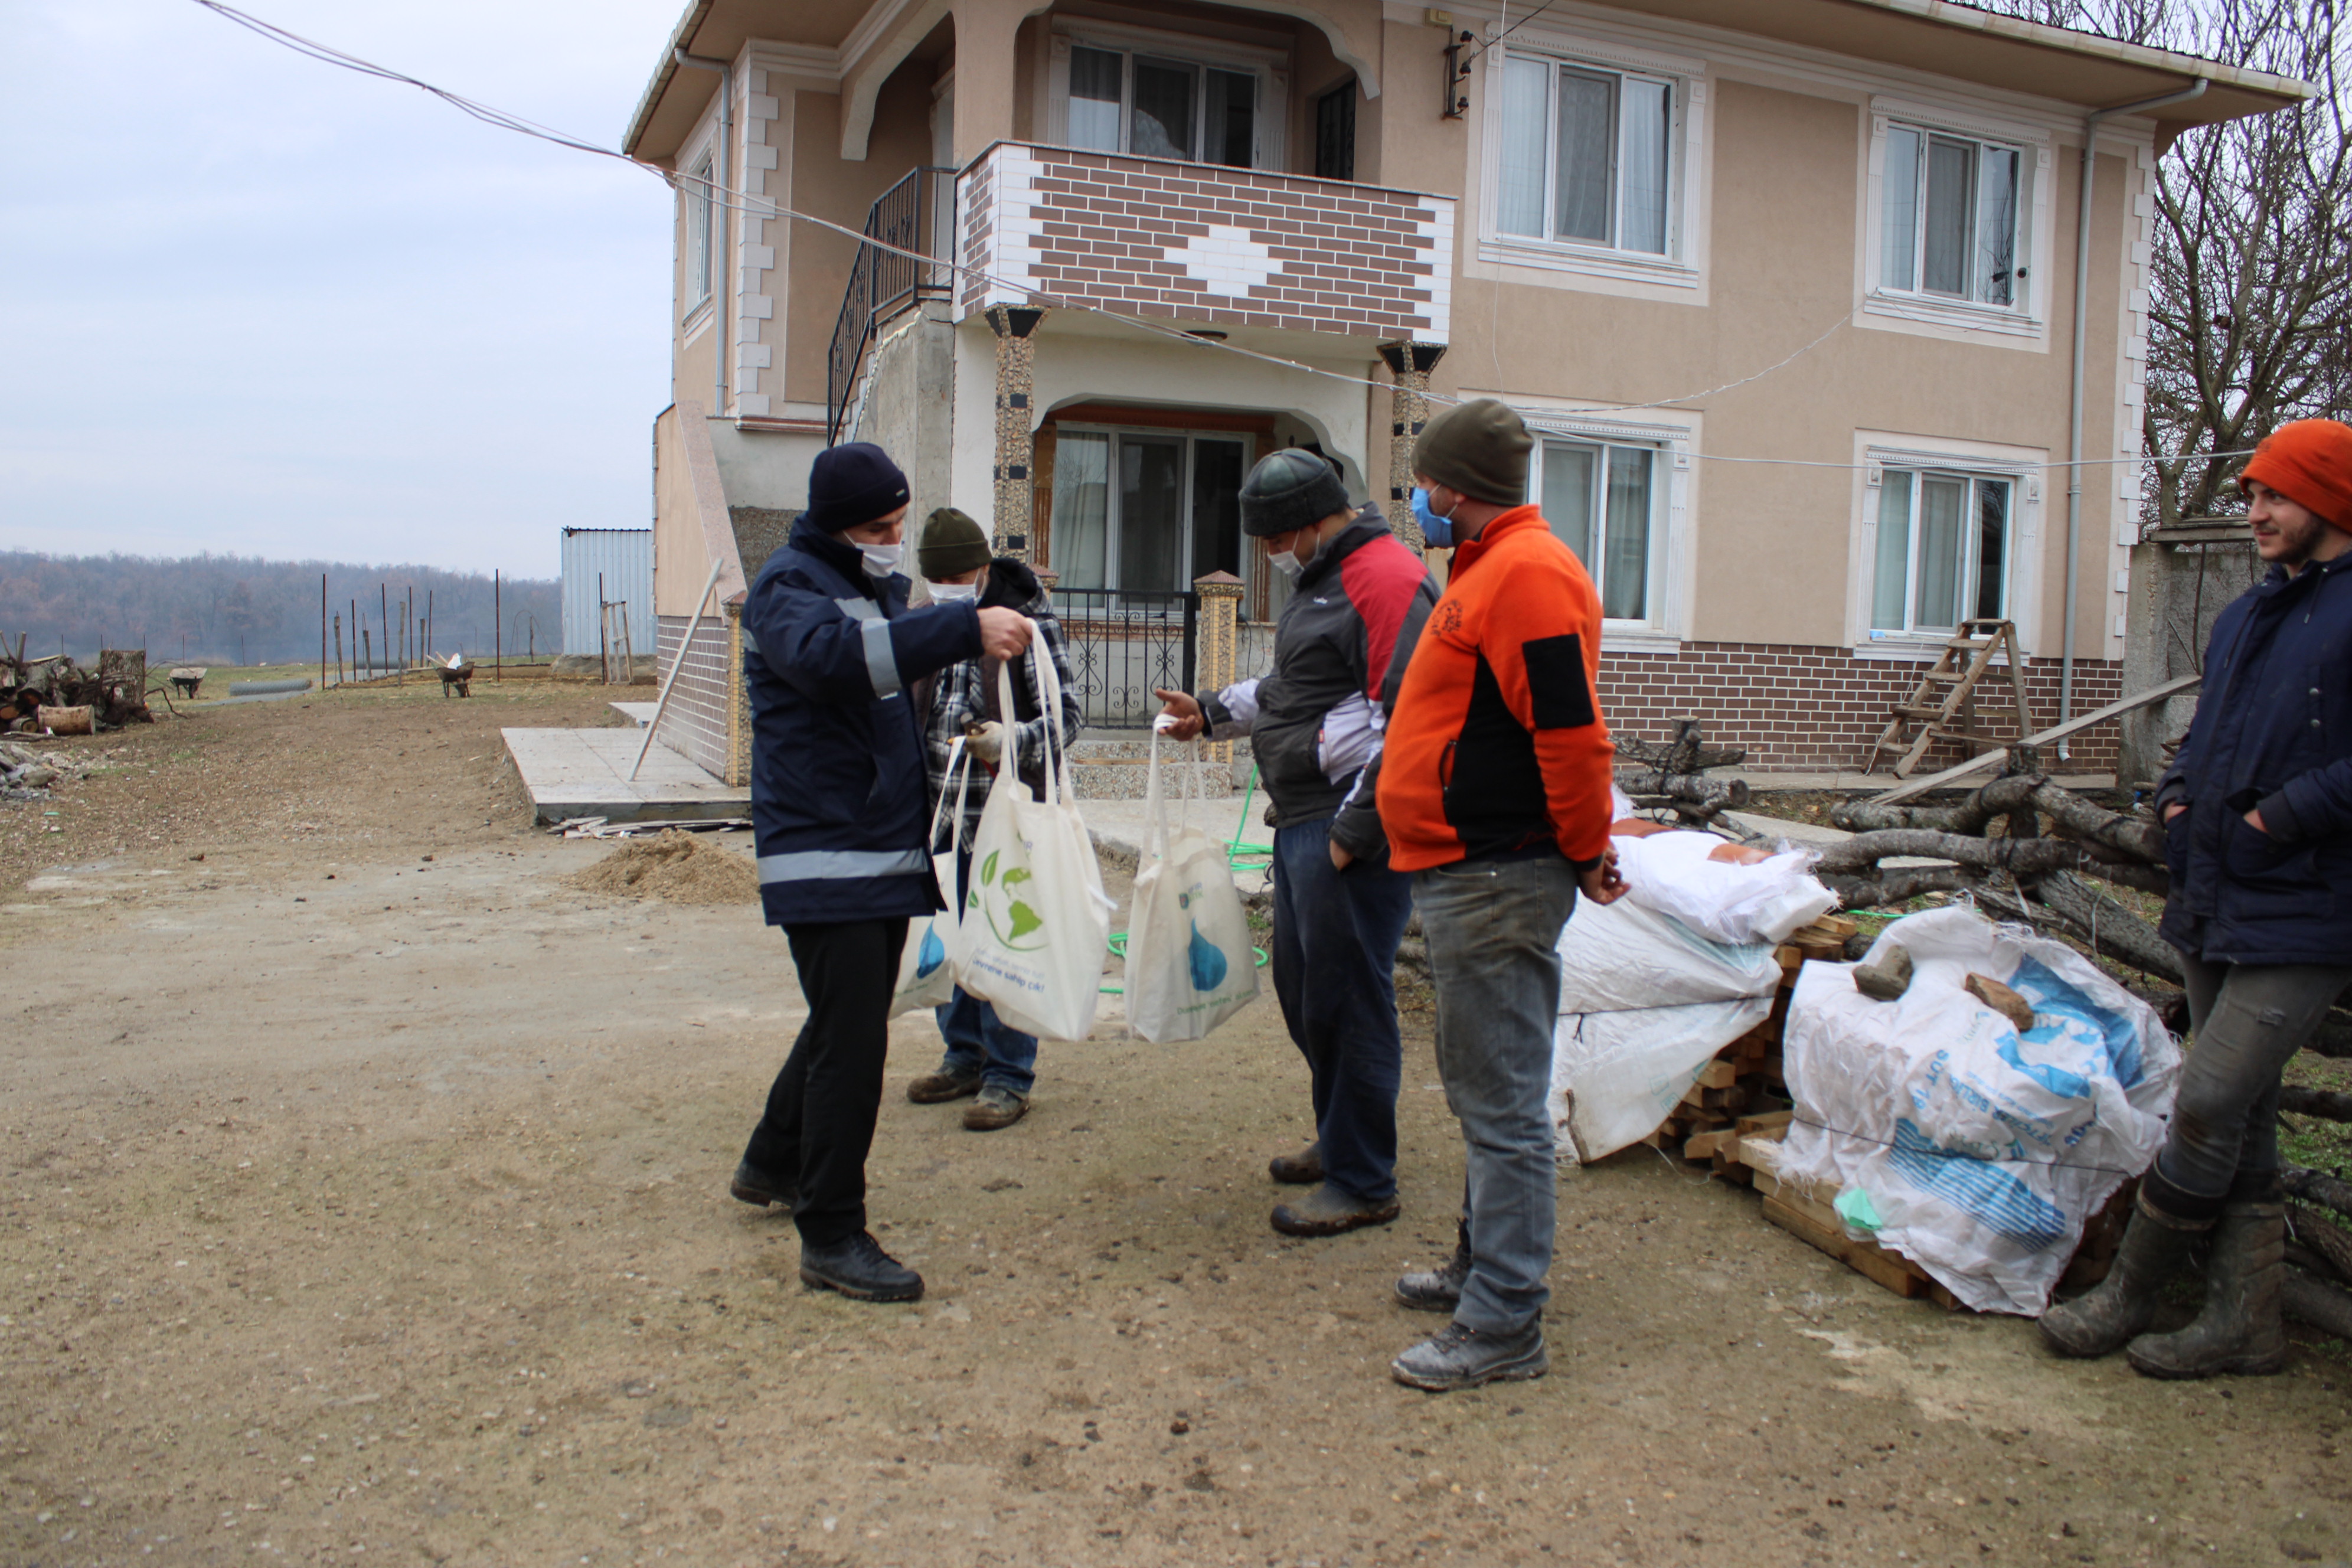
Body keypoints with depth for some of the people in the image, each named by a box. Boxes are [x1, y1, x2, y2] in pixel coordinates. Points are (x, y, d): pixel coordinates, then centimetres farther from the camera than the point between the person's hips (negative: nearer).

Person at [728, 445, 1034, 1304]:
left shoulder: (882, 585, 17)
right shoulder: (788, 585, -11)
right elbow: (827, 654, -35)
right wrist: (967, 627, -41)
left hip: (887, 850, 9)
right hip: (824, 856, -9)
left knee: (853, 1024, 20)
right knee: (852, 1041, -9)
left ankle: (773, 1164, 39)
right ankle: (831, 1239, 2)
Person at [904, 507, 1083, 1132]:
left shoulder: (1028, 624, -9)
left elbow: (1067, 714, -12)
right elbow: (911, 711, 21)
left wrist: (1012, 739, -30)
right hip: (943, 815, 6)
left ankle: (1009, 1076, 9)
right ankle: (964, 1054, 29)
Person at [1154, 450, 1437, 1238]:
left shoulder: (1386, 577, -15)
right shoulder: (1323, 578, 19)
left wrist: (1354, 827, -22)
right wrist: (1213, 712, 23)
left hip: (1350, 830, -10)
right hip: (1301, 821, 11)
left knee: (1346, 999, -3)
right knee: (1302, 989, 18)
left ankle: (1362, 1184, 9)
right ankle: (1337, 1139, 34)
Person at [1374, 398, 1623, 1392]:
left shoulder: (1525, 573, -17)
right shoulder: (1492, 567, 18)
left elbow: (1572, 733, -22)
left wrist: (1586, 854, -13)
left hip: (1497, 881, -11)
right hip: (1463, 873, 11)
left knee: (1503, 1106, -4)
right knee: (1483, 1093, 20)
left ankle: (1503, 1329, 5)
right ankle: (1483, 1266, 34)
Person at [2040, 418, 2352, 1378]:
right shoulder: (2244, 618, 16)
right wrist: (2176, 795, 9)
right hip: (2214, 905, 9)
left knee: (2210, 1103, -9)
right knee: (2242, 1117, 12)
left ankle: (2129, 1293, 6)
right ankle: (2246, 1322, 20)